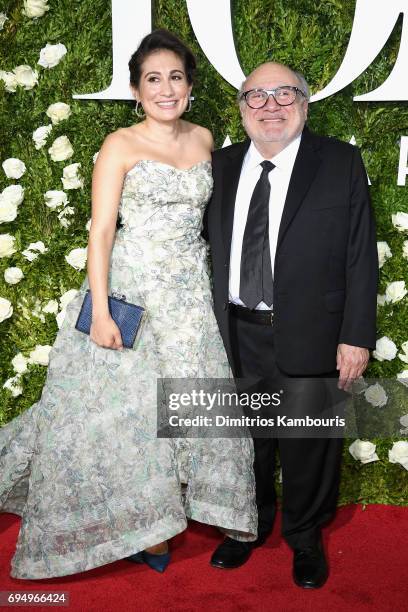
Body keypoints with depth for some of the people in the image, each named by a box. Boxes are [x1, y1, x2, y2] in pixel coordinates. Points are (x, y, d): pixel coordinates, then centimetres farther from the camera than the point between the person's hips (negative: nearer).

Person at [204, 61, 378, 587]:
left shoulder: (340, 163, -4)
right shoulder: (221, 166, 6)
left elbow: (361, 257, -6)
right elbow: (206, 246, 8)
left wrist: (356, 336, -10)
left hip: (309, 340, -2)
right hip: (236, 336, 3)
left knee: (308, 445, 13)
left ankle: (305, 537, 39)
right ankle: (249, 525, 43)